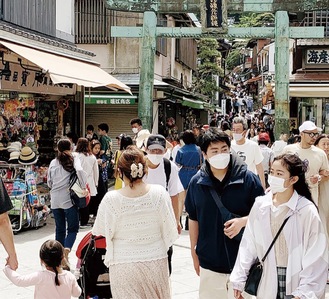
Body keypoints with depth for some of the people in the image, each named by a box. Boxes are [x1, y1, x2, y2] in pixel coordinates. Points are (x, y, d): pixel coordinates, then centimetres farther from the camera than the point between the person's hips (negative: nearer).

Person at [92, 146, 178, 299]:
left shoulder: (110, 199, -17)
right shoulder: (159, 193, -13)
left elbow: (101, 231, -2)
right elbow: (170, 229, -4)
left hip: (124, 267, -2)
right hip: (156, 262, 2)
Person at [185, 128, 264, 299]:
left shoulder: (248, 178, -7)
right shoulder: (197, 182, 0)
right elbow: (193, 219, 10)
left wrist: (243, 221, -18)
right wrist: (194, 252, 12)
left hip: (242, 258, -2)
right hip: (209, 261, 2)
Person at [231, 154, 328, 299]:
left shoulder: (307, 211, -14)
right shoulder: (260, 205, -2)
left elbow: (315, 258, -13)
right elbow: (248, 246, 2)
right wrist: (239, 280, 3)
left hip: (295, 281, -3)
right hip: (268, 283, 3)